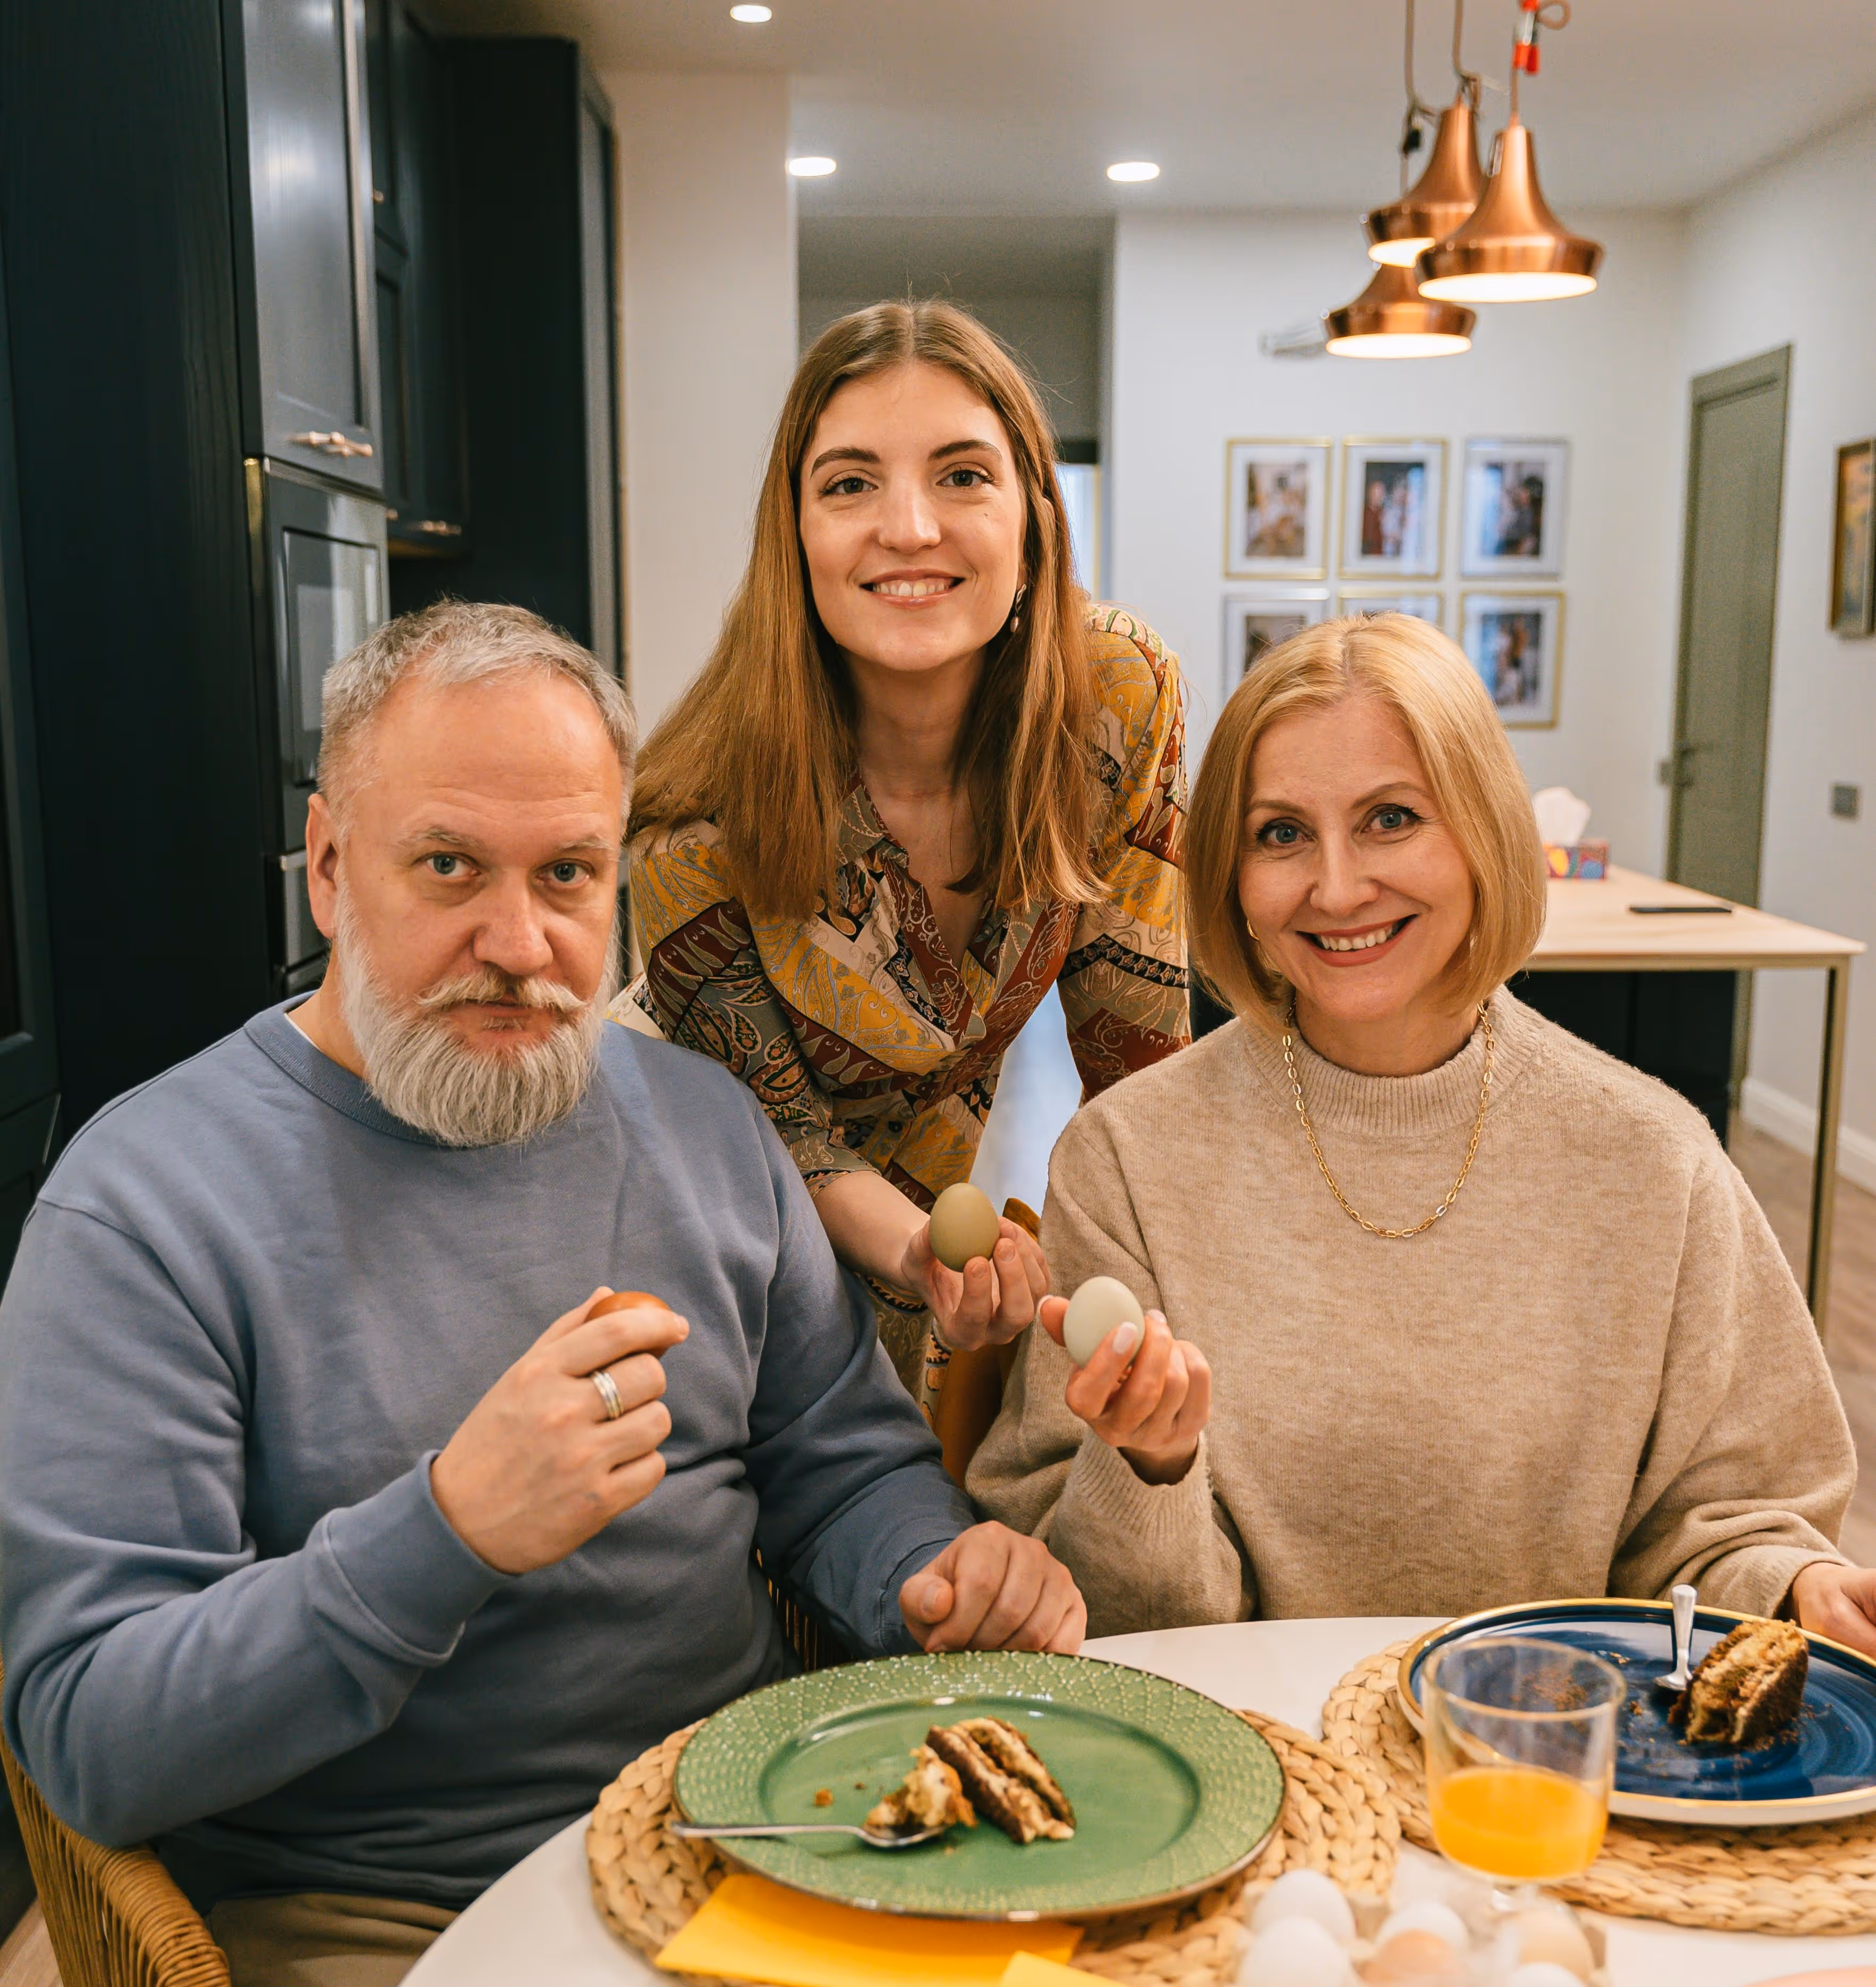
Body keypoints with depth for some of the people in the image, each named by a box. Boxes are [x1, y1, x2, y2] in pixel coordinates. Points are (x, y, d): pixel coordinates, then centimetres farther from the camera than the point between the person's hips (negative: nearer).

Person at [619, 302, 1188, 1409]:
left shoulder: (1125, 698, -22)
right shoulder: (708, 821, -31)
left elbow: (1137, 1042, -11)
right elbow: (777, 1129, -19)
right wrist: (922, 1264, -38)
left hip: (946, 1164, 3)